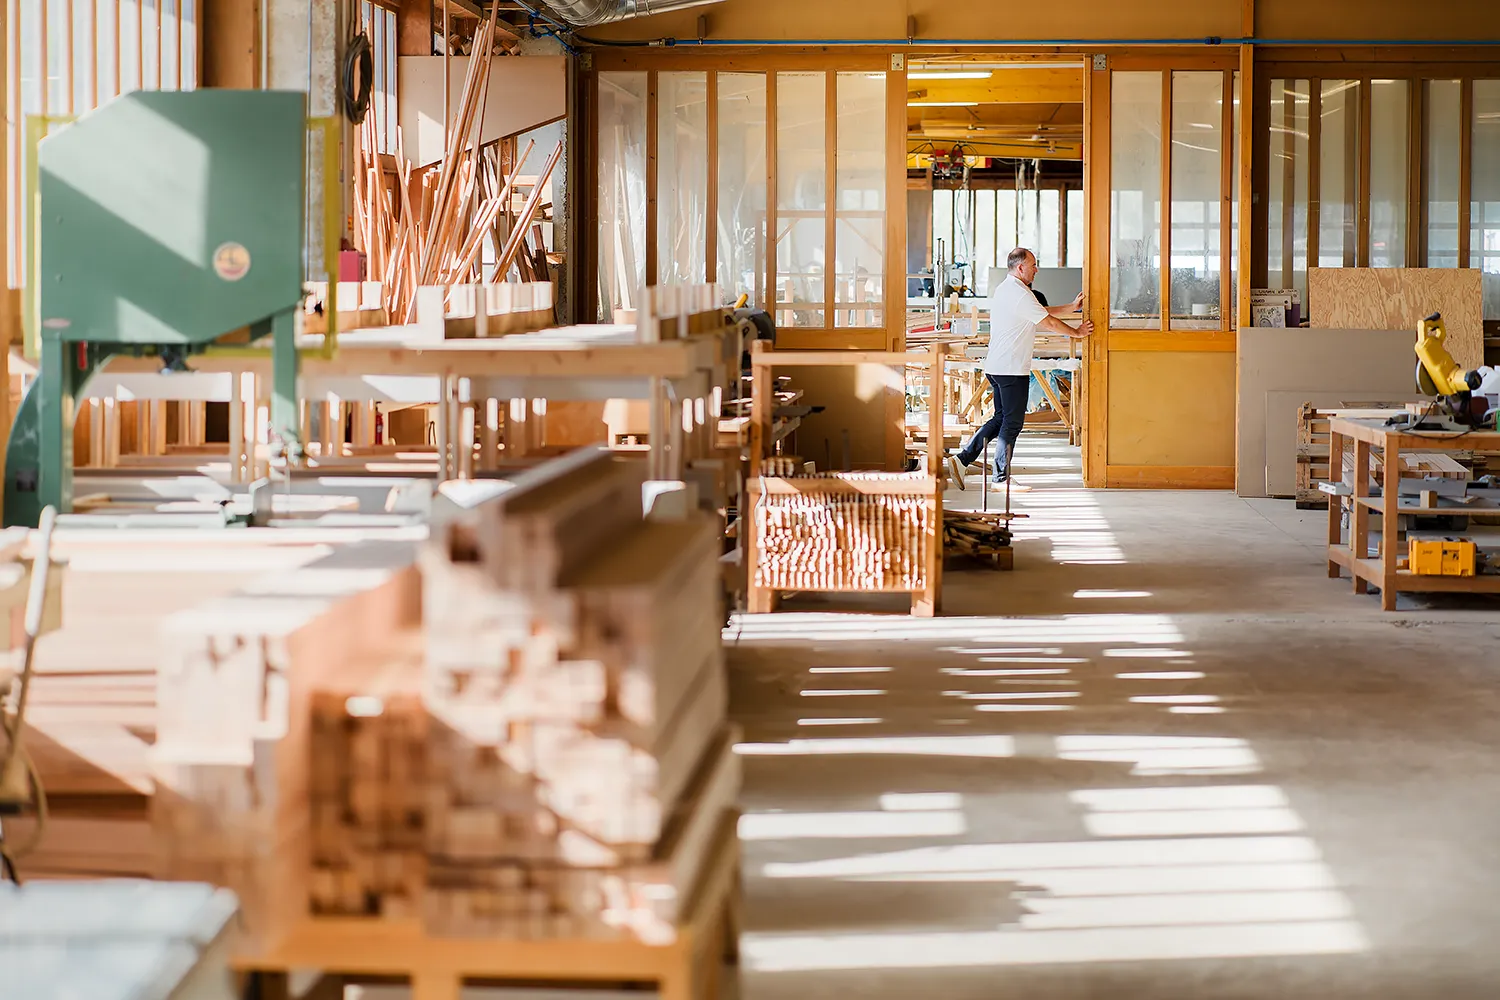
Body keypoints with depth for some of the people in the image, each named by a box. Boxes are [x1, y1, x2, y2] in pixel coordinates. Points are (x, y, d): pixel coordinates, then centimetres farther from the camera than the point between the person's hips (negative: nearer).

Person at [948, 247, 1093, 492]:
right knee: (1012, 423, -2)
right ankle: (1002, 478, 3)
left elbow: (1041, 314, 22)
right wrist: (1077, 333, 3)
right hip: (1012, 369, -10)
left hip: (995, 367, 10)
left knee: (1001, 418, 16)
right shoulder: (1020, 294, -15)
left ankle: (962, 459, 10)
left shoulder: (1002, 289, 17)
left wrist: (1073, 307, 22)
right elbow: (1049, 323, -12)